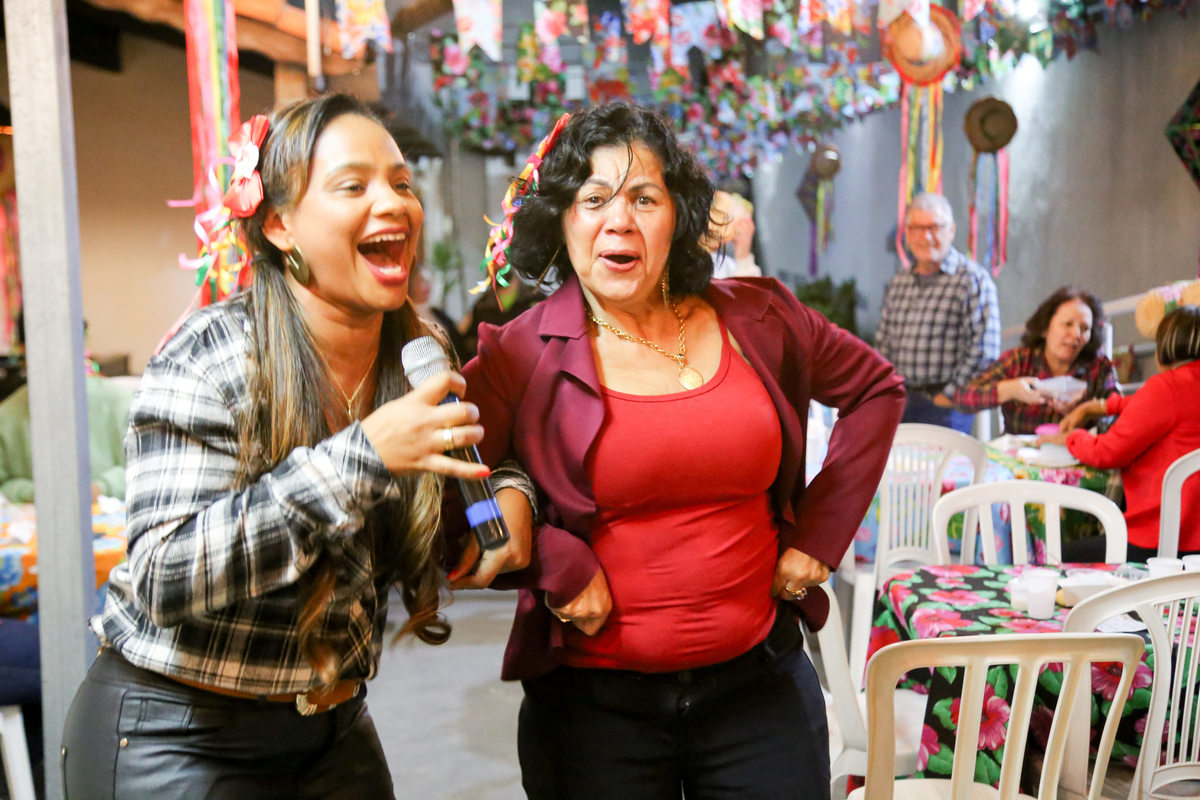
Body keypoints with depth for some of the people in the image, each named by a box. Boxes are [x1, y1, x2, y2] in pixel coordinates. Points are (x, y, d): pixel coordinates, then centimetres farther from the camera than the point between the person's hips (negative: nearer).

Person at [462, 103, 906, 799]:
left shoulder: (756, 319, 0)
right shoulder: (519, 357, -8)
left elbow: (877, 388, 12)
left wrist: (823, 530, 6)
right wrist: (554, 562, -17)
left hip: (761, 686, 3)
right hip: (594, 705, -2)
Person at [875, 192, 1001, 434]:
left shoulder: (973, 279, -7)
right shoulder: (899, 282, 12)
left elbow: (984, 351, -13)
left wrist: (950, 394, -12)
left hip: (943, 406, -5)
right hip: (898, 402, 5)